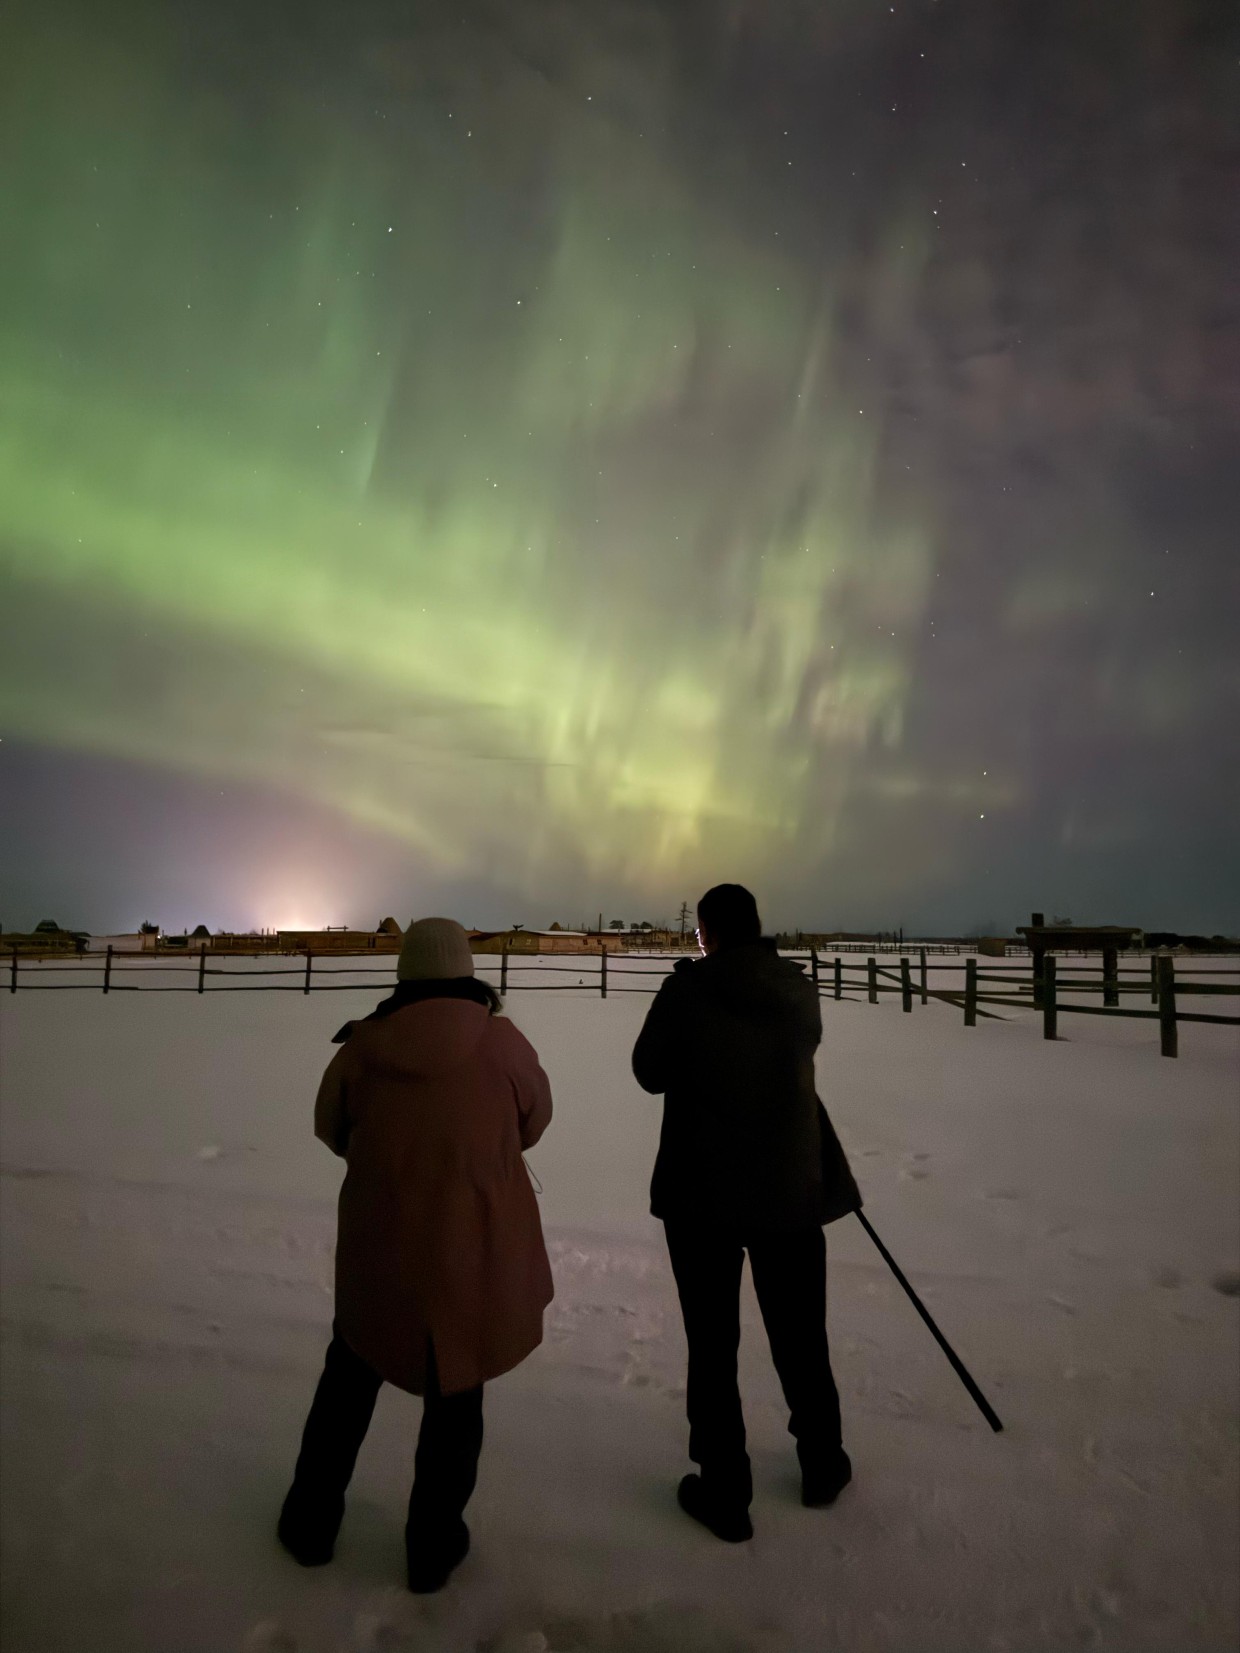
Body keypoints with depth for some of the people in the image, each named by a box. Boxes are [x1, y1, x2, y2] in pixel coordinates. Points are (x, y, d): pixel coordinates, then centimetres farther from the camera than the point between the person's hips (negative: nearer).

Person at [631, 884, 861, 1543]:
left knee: (713, 1344, 13)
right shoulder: (800, 989, -4)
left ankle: (725, 1491, 24)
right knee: (799, 1336, 22)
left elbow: (650, 1072, -3)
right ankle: (822, 1464, 40)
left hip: (702, 1191, -3)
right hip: (793, 1186, 4)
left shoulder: (687, 988, -14)